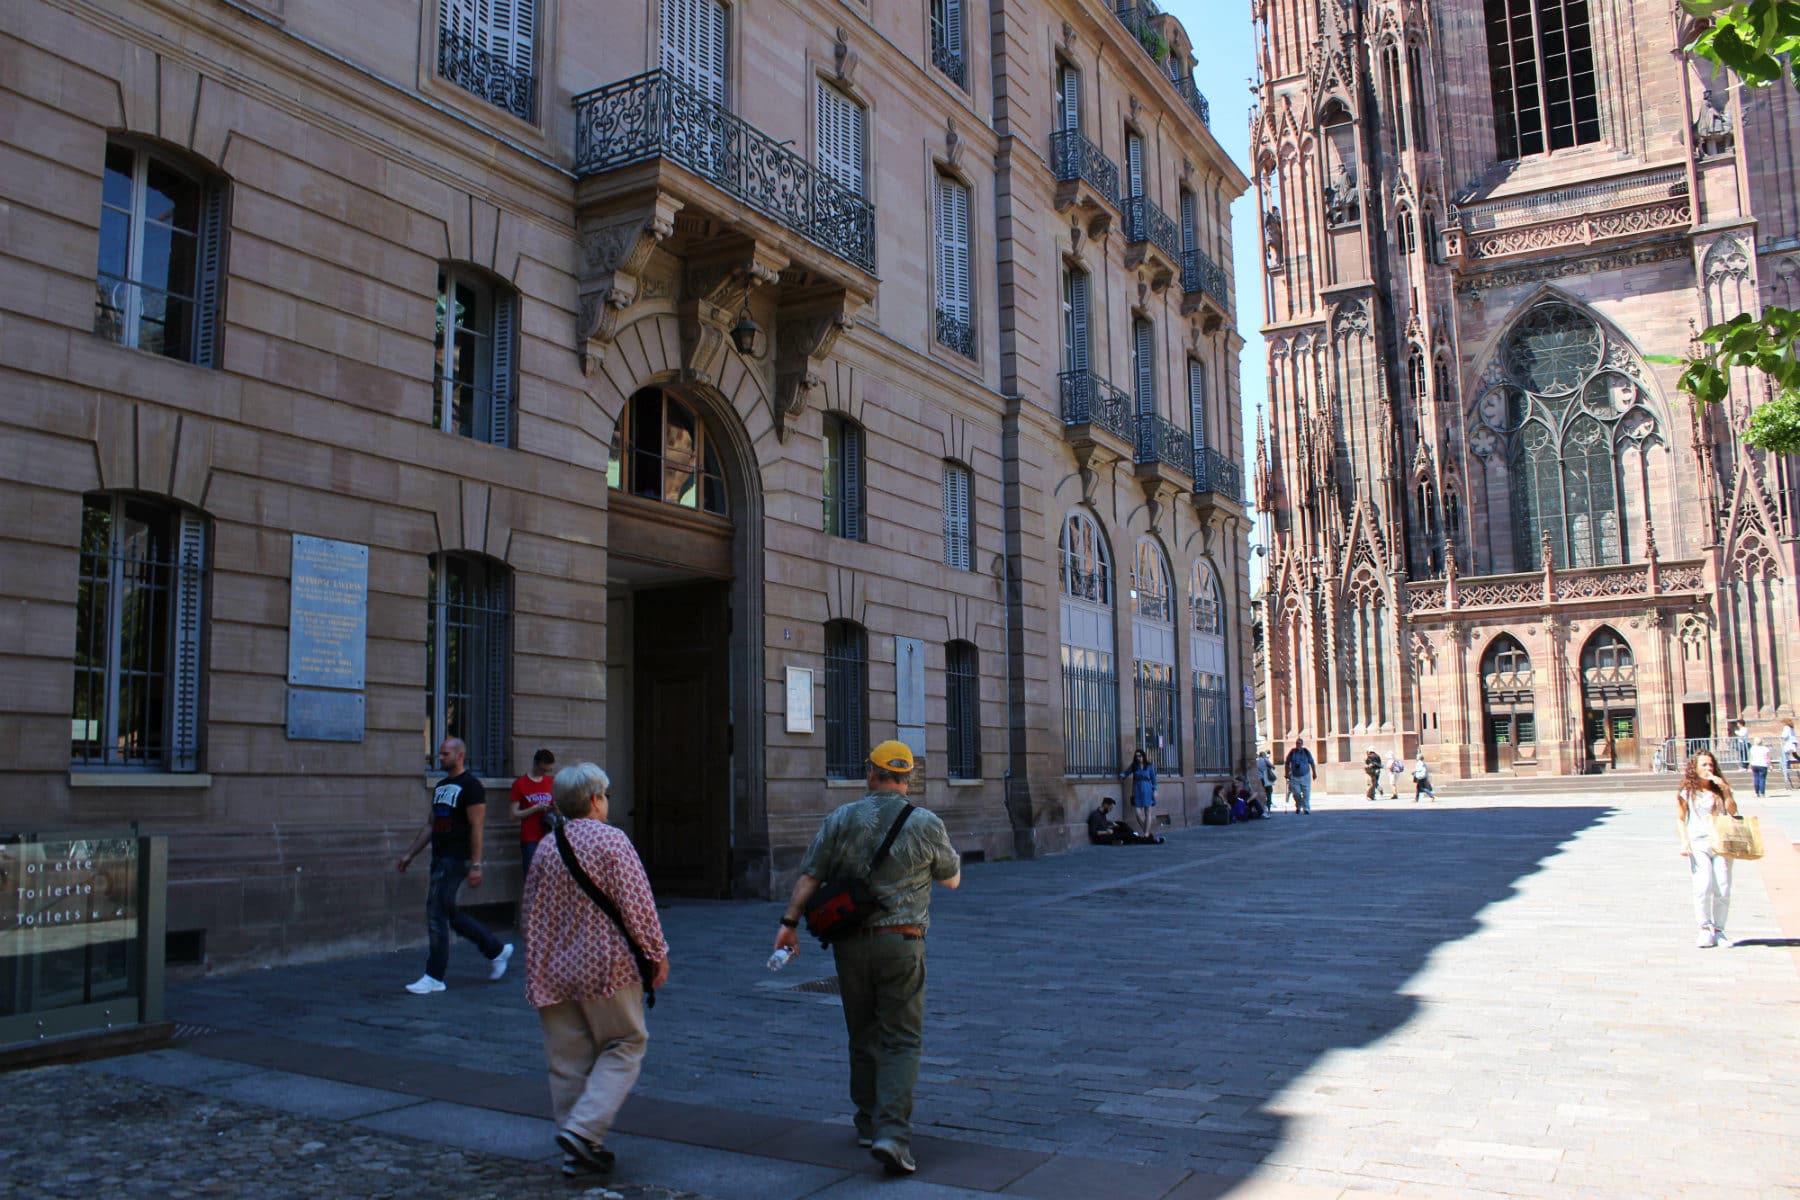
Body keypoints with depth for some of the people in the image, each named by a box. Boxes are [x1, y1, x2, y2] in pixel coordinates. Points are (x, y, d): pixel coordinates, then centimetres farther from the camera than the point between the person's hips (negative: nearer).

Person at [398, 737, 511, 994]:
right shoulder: (441, 786, 16)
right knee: (449, 913, 13)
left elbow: (477, 828, -16)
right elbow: (431, 825, 21)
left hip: (456, 860, -9)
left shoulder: (470, 786, -11)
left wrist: (476, 865, -20)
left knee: (436, 912, -8)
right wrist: (410, 853, 17)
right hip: (440, 858, 9)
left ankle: (434, 977, -1)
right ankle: (496, 950, 26)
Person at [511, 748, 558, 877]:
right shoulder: (520, 783, -1)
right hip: (529, 840, -3)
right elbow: (515, 814, -3)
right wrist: (536, 808, -15)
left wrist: (555, 808, -1)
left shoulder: (551, 782, 11)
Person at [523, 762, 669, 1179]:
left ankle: (577, 1151, 16)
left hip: (555, 970, 5)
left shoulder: (545, 849, 5)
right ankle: (583, 1129, -8)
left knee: (567, 1059, 11)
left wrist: (536, 969, 24)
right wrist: (657, 954, -3)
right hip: (607, 966, -5)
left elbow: (532, 913, 13)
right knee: (624, 1045, 8)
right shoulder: (612, 840, -12)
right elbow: (636, 904, -14)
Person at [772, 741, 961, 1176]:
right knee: (901, 1041, 1)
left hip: (849, 943, 2)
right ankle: (891, 1133, -12)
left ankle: (869, 1124, 28)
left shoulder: (841, 819, 0)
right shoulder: (926, 824, -3)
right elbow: (952, 879, 11)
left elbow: (810, 875, -3)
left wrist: (789, 921, 1)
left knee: (863, 1037, 17)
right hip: (901, 944, -2)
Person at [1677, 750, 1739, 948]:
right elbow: (1681, 819, 7)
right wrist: (1684, 842, -5)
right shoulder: (1687, 792, 6)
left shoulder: (1720, 789, 13)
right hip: (1698, 844, -2)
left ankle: (1718, 930, 7)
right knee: (1703, 887, -15)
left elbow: (1733, 812, 1)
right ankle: (1705, 930, -8)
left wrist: (1725, 790, -8)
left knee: (1723, 889, -4)